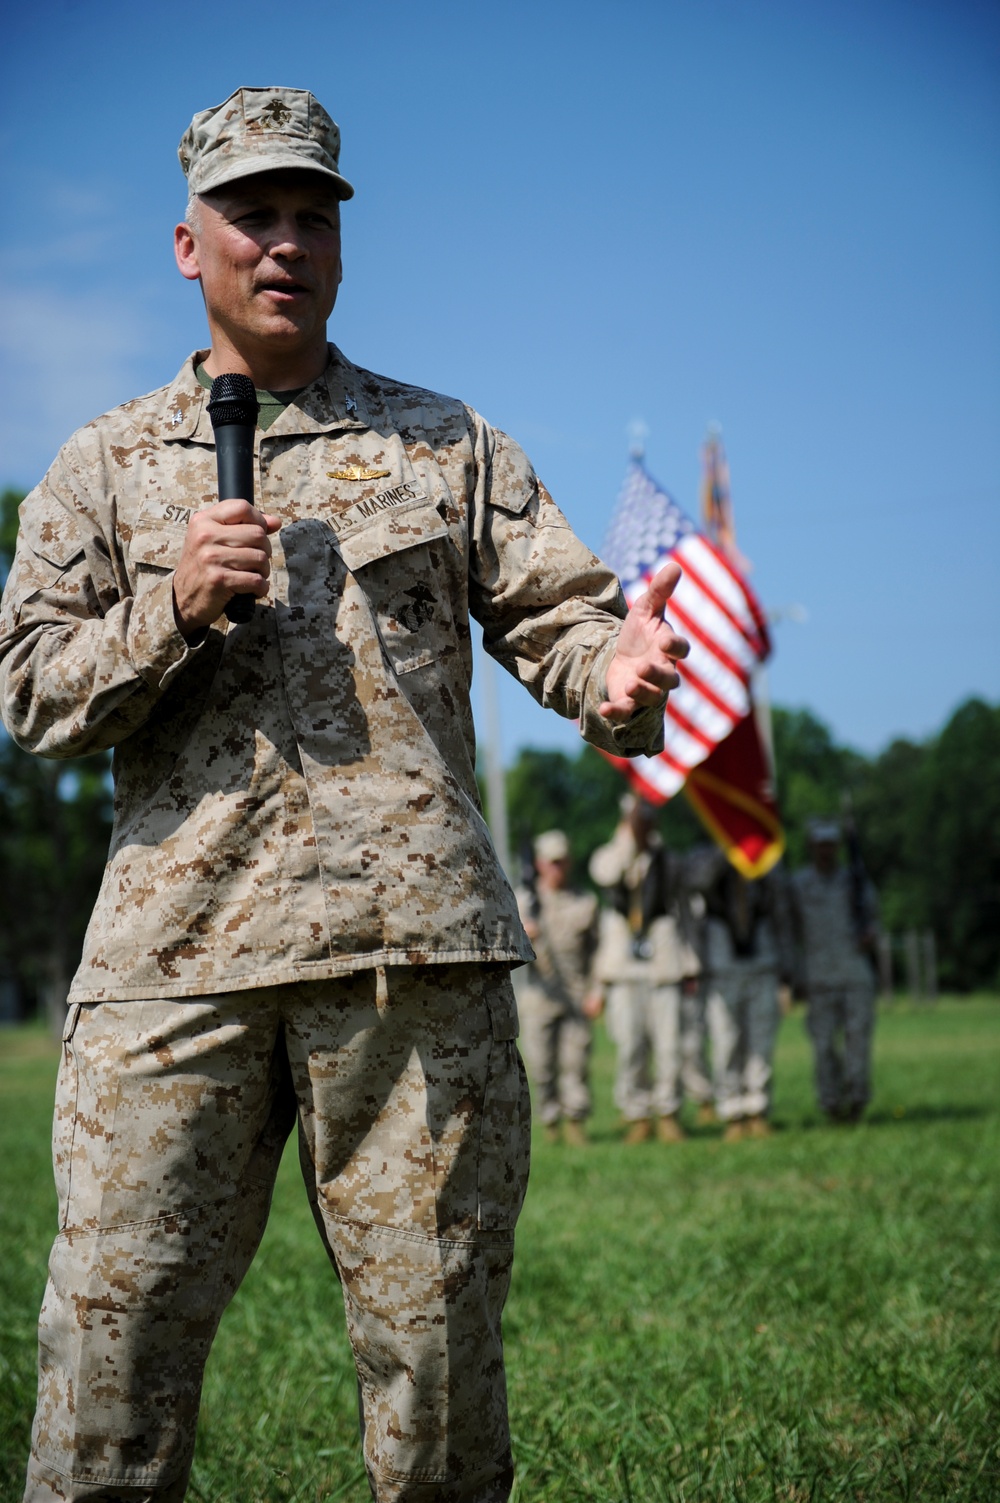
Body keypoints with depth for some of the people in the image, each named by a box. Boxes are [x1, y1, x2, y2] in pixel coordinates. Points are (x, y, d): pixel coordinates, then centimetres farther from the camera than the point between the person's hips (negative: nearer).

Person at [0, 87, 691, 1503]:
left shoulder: (447, 443, 19)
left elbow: (557, 612, 10)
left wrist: (616, 675, -13)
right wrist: (175, 609, -6)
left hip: (412, 931, 0)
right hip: (177, 950, 0)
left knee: (432, 1324, 1)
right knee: (116, 1321, -5)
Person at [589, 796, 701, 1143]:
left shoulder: (668, 863, 13)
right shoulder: (606, 856, 10)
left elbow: (683, 915, 14)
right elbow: (609, 872, -16)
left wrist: (690, 964, 10)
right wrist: (628, 834, -16)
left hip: (663, 961, 1)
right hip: (624, 964, -1)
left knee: (668, 1043, -4)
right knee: (630, 1044, -4)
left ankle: (668, 1113, 5)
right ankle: (637, 1115, 6)